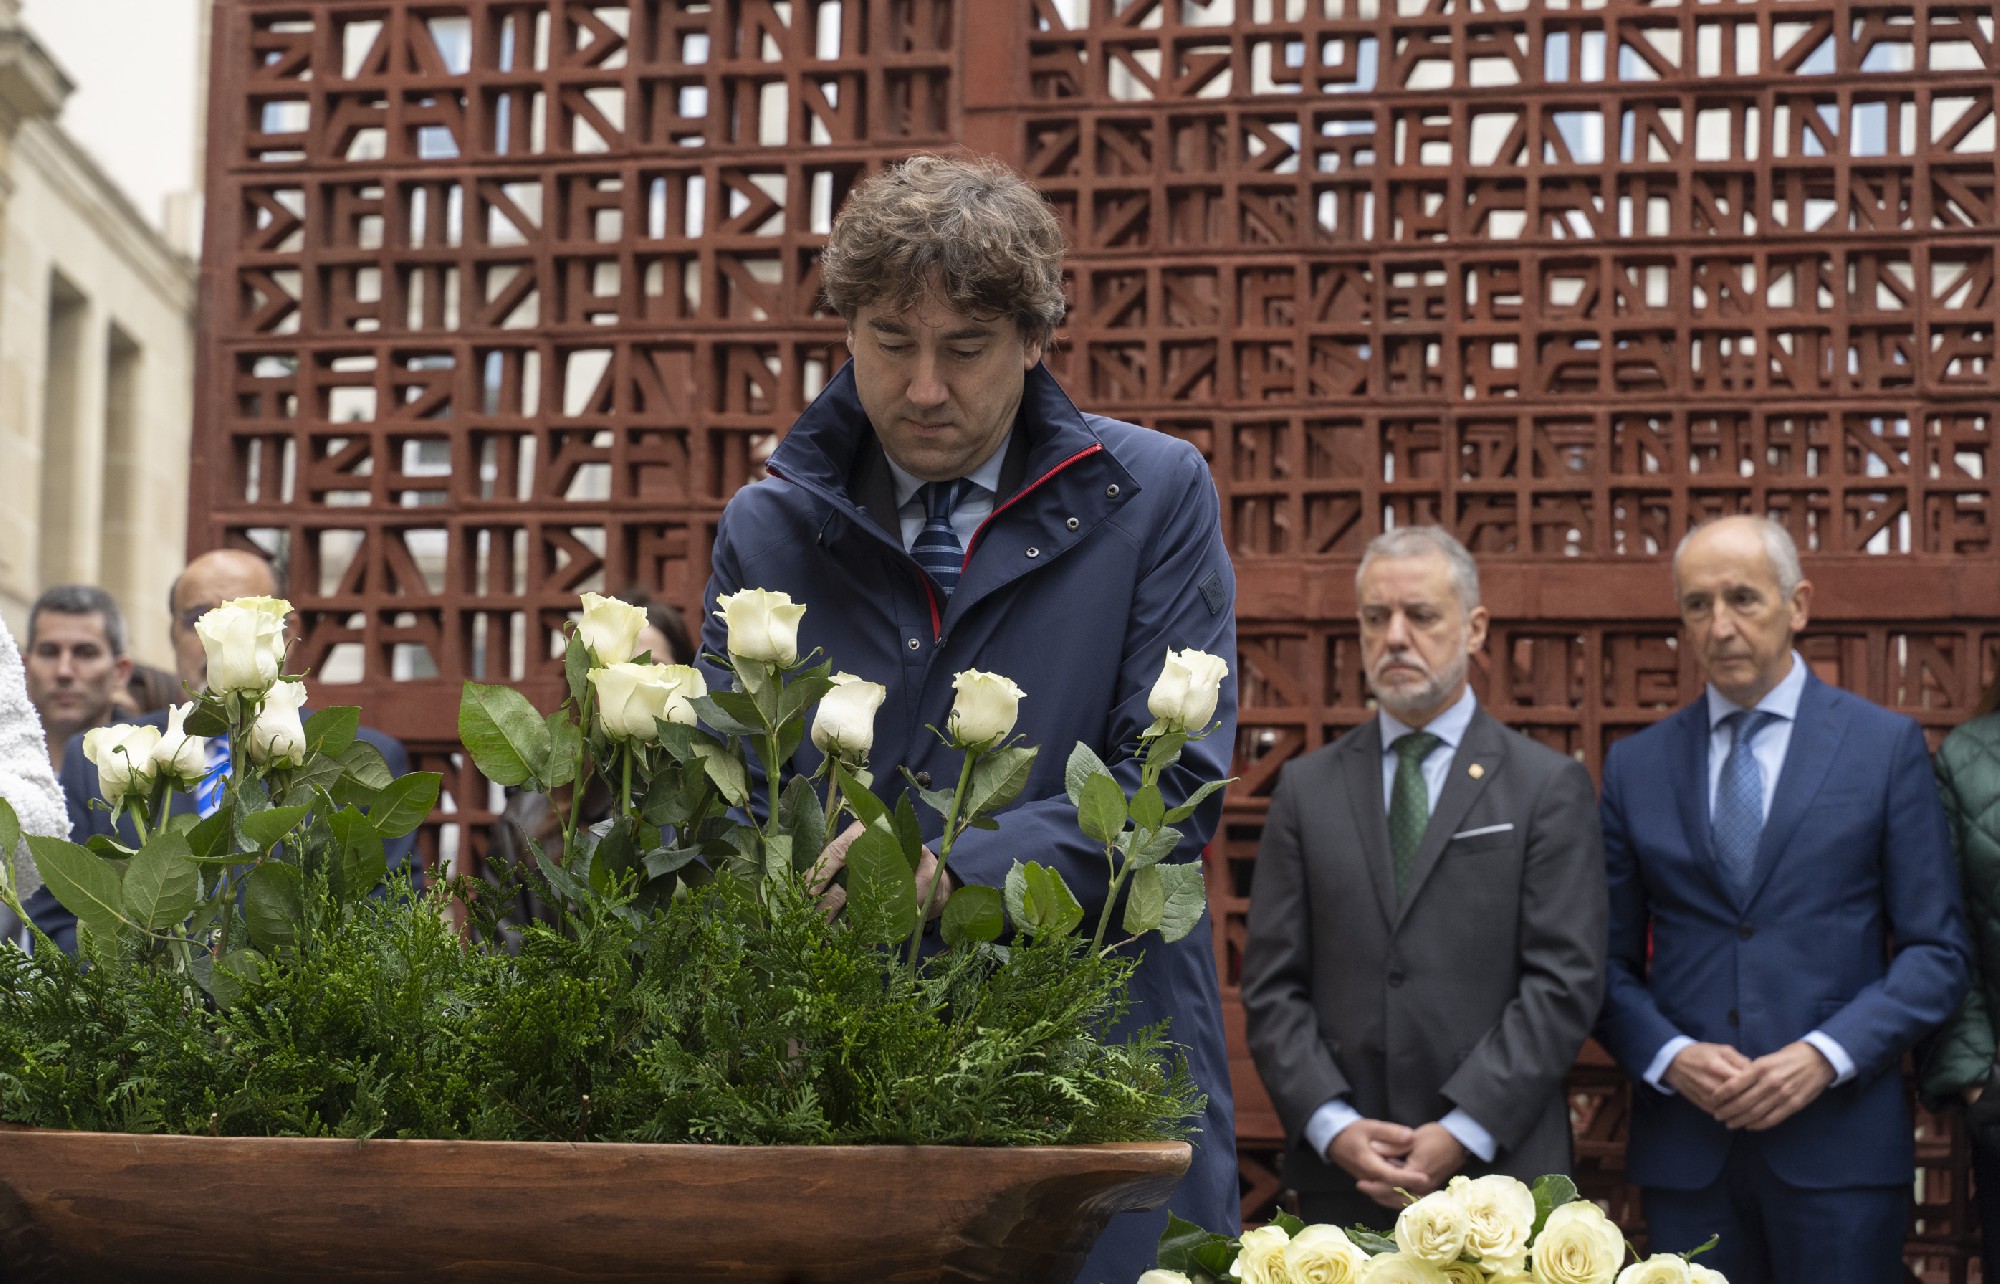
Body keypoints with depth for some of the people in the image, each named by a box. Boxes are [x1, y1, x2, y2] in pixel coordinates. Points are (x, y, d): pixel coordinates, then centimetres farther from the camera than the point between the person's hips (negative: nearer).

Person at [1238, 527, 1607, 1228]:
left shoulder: (1549, 787, 2)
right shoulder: (1307, 787, 10)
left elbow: (1565, 980, -5)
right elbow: (1272, 984, 5)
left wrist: (1464, 1132, -13)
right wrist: (1332, 1126, -8)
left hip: (1498, 1165, -2)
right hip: (1340, 1173, 2)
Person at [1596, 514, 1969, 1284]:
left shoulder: (1886, 746, 3)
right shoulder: (1636, 766, 9)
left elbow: (1936, 952, 0)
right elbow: (1611, 961, 10)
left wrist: (1826, 1055, -12)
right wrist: (1669, 1057, -9)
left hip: (1837, 1141, -2)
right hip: (1684, 1149, 2)